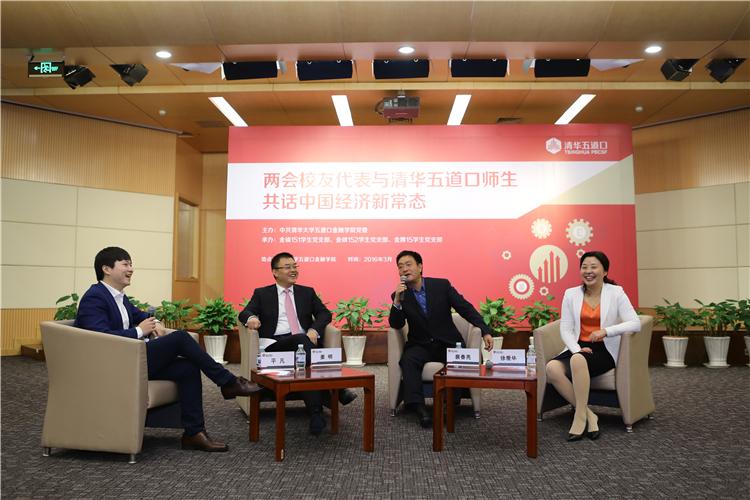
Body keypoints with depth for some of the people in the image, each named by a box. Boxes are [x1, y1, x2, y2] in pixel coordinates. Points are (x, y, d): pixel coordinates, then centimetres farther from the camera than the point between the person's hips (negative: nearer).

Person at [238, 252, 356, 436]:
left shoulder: (307, 292, 22)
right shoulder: (262, 294, 17)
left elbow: (324, 313, 13)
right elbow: (244, 313, 5)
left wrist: (314, 329, -10)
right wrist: (251, 317, -22)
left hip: (306, 341, 2)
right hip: (275, 344, -2)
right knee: (302, 340, -36)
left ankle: (316, 412, -34)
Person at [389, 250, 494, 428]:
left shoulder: (441, 285, -2)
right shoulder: (399, 295, 1)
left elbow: (465, 308, 0)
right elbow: (396, 325, -6)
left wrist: (485, 332, -9)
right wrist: (397, 301, -22)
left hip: (447, 343, 0)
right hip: (420, 346, 1)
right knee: (408, 359, -31)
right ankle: (418, 407, -34)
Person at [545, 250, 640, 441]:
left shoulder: (615, 292, 0)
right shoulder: (571, 294, 7)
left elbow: (635, 324, -10)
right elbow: (565, 329, 3)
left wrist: (606, 331, -24)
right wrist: (576, 349, -16)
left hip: (604, 351, -3)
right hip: (578, 348, 3)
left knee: (578, 360, -37)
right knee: (552, 368, -29)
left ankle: (580, 416, -23)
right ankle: (588, 414, -17)